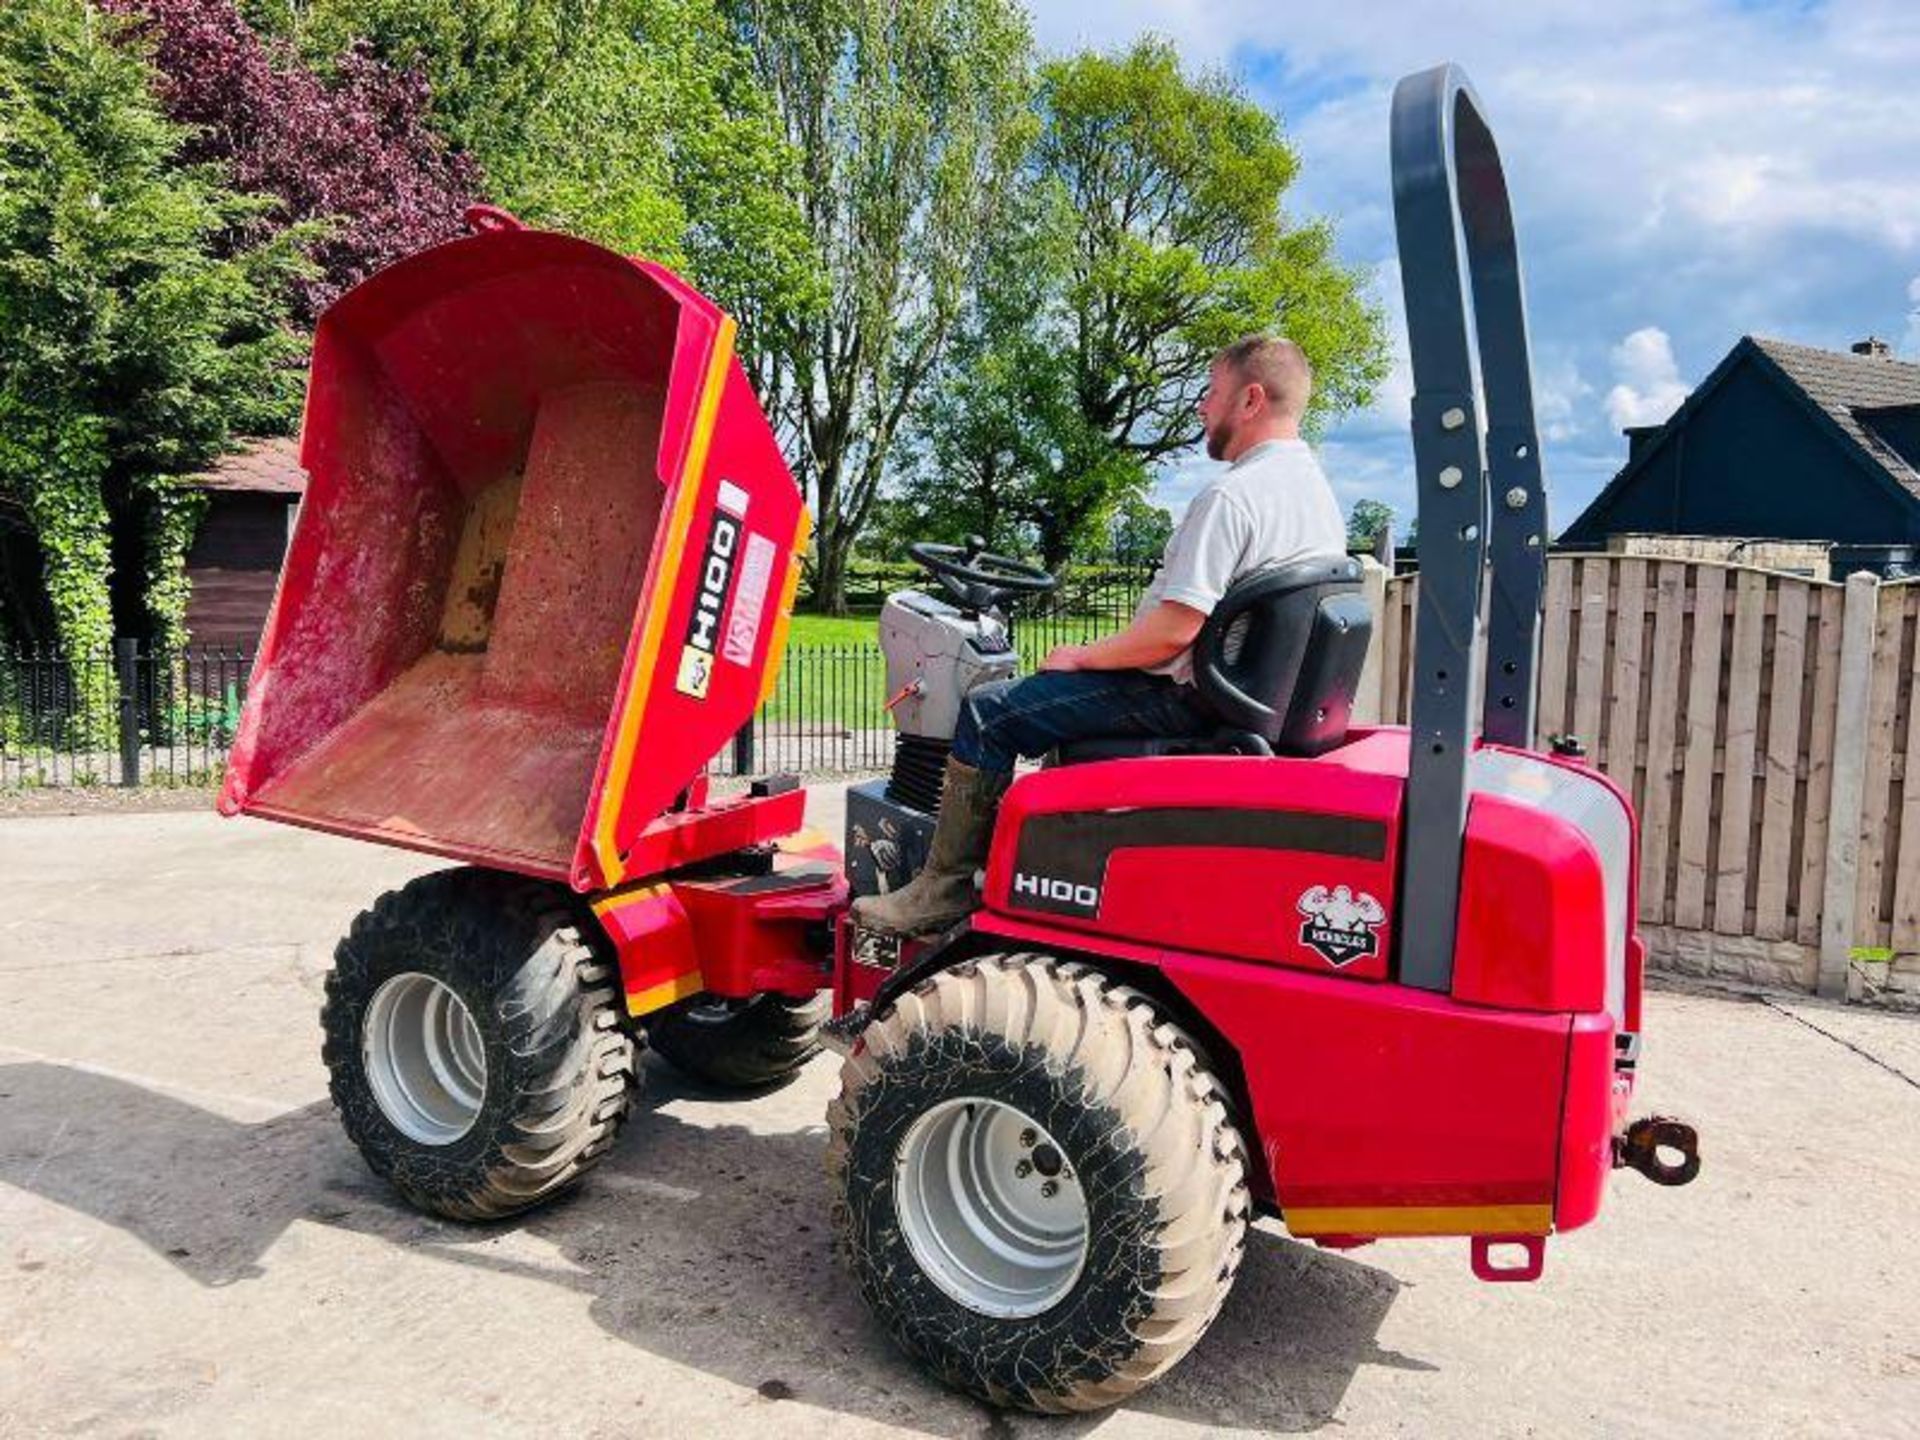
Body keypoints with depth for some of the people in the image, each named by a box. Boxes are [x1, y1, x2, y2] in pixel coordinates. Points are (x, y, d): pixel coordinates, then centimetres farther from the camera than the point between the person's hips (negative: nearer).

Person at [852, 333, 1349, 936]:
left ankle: (943, 887, -1)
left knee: (988, 711, -6)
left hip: (1180, 698, -10)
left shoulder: (1230, 496, -21)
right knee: (1076, 692, 31)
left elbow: (1172, 630, -27)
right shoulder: (1319, 493, 11)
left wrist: (1081, 656, -11)